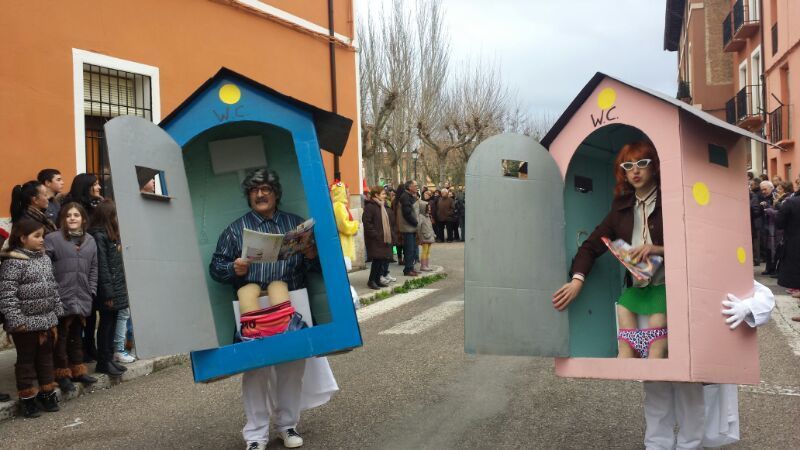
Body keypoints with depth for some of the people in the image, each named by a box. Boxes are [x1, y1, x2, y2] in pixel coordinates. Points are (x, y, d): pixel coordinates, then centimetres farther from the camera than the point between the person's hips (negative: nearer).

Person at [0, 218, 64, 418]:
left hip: (47, 320, 7)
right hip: (26, 323, -7)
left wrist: (57, 312, 15)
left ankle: (47, 393, 28)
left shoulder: (44, 258, 9)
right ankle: (27, 398, 16)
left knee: (45, 357, 16)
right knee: (26, 360, 5)